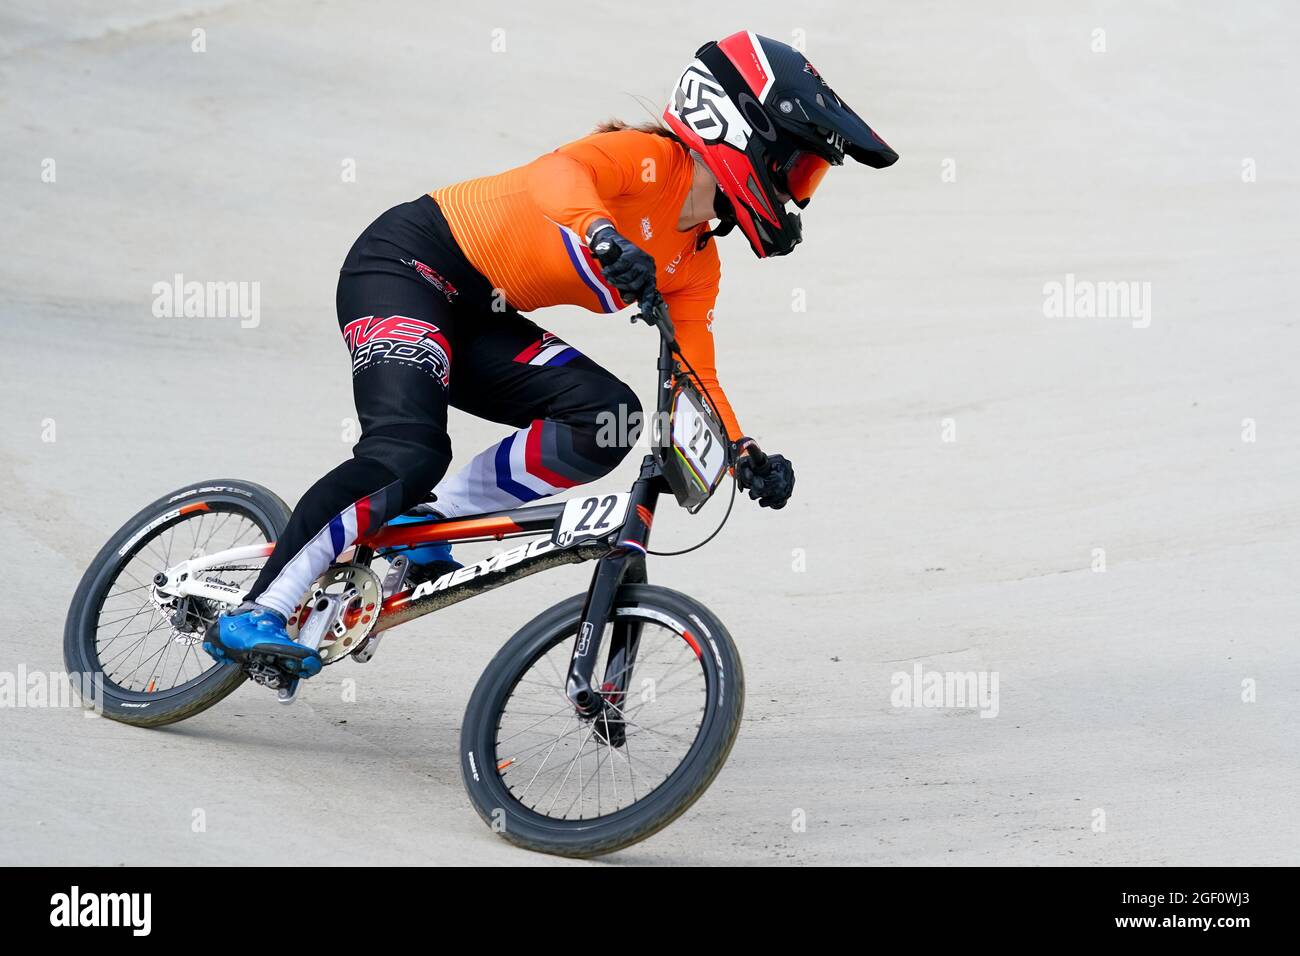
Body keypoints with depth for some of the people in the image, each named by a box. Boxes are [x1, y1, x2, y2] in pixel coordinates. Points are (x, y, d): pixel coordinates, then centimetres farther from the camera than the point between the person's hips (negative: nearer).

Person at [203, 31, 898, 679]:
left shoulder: (696, 267, 8)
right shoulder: (648, 160, -17)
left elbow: (695, 378, 5)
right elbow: (559, 173, -37)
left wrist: (743, 457, -14)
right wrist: (601, 231, -58)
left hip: (478, 319, 8)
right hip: (407, 261, -8)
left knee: (607, 420, -14)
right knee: (406, 456, -27)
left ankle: (424, 520, -7)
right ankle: (255, 616, -21)